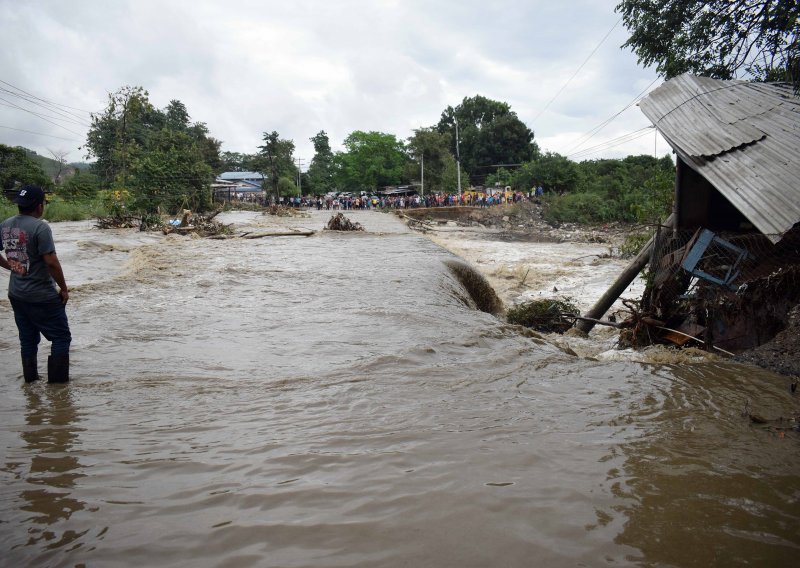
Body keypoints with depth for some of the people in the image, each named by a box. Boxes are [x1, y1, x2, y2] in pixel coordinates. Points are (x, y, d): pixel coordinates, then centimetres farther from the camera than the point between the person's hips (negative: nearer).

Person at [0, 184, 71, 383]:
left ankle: (30, 376, 28)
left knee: (27, 338, 19)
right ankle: (57, 379, 7)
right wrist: (64, 288, -12)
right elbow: (51, 262, -22)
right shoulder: (40, 227, -20)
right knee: (61, 336, 5)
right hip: (42, 296, -7)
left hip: (16, 294, 8)